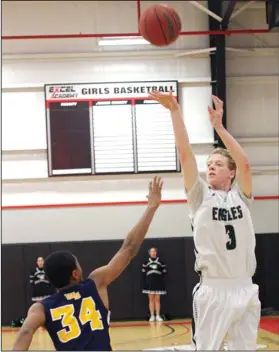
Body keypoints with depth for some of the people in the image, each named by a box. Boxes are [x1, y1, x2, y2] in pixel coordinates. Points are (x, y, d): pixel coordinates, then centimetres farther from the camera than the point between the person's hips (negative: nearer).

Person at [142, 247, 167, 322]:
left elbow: (164, 271, 3)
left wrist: (161, 278, -7)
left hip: (158, 283, 0)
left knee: (157, 299, 3)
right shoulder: (146, 262, 2)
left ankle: (158, 316, 6)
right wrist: (145, 281, -3)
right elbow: (143, 272, 4)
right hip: (149, 283, 0)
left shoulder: (160, 261, 0)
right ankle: (152, 316, 6)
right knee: (151, 300, 3)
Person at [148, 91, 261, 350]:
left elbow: (244, 163, -11)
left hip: (245, 290, 2)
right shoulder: (200, 196, 4)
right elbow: (185, 155, -6)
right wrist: (175, 111, -14)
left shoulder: (240, 195, 7)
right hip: (213, 291, -2)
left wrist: (218, 126, -15)